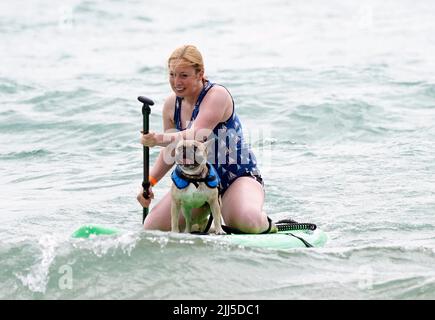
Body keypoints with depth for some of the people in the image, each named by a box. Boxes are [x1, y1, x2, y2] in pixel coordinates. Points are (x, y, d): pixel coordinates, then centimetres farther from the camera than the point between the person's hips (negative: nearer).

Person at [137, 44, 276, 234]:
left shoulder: (217, 95, -20)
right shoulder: (171, 105, 1)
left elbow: (196, 136, -34)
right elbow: (170, 151, 11)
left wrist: (160, 139, -47)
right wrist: (149, 182, -3)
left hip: (238, 177, -7)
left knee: (247, 221, -38)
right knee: (151, 228, -8)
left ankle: (265, 224, 2)